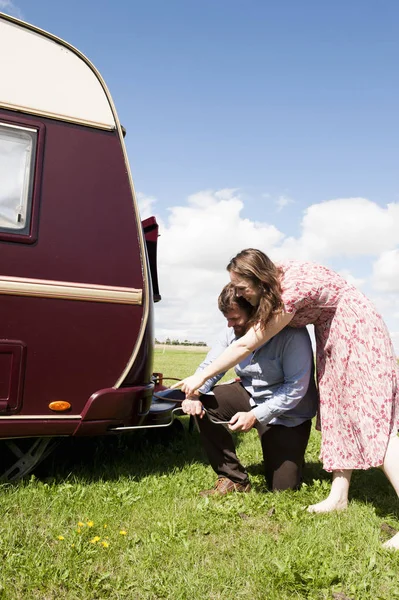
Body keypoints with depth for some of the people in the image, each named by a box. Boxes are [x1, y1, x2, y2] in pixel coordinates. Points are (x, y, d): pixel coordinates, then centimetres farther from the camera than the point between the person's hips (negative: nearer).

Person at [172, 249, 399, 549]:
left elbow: (247, 345, -26)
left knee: (371, 416, -14)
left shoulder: (291, 293, -32)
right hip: (333, 338, 10)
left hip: (356, 331, -10)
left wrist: (200, 377, -18)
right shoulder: (278, 274, -8)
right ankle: (339, 496, 14)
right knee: (337, 411, 9)